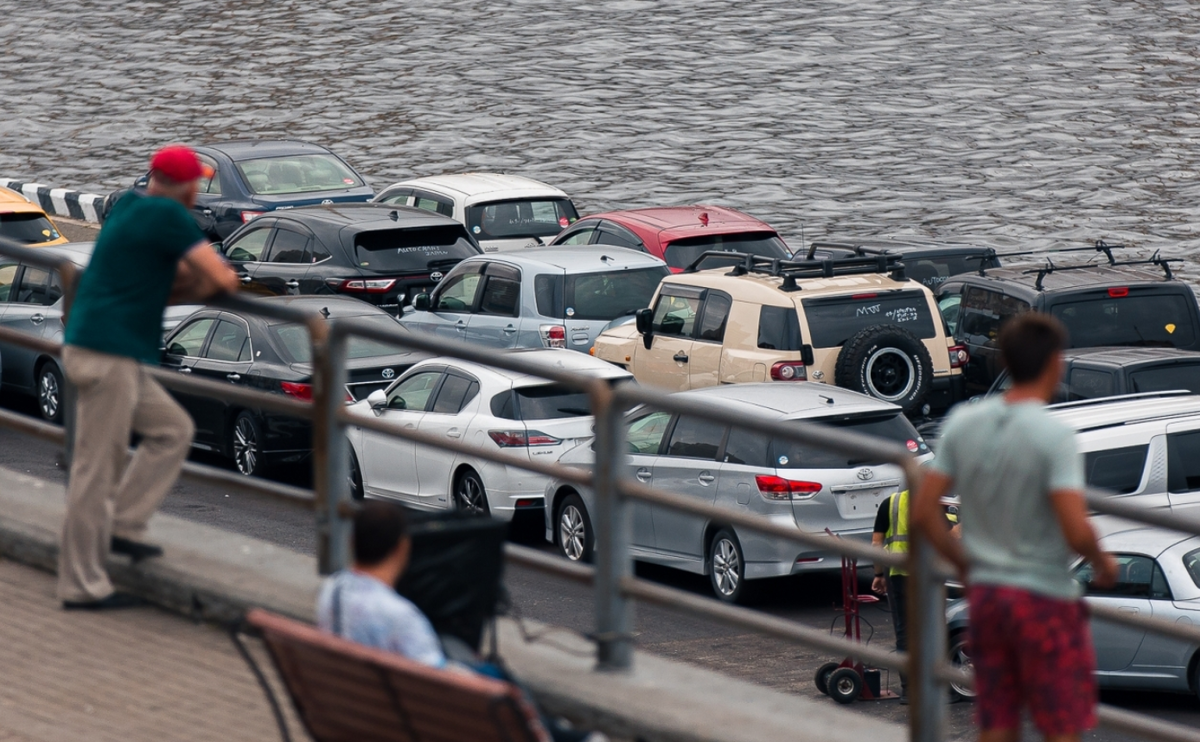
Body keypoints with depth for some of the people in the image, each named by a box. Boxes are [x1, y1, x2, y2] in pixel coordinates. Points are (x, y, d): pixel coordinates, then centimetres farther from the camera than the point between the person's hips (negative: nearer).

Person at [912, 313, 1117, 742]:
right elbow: (1077, 532, -23)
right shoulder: (1053, 435, -17)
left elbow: (923, 514, 1)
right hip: (1045, 599, -6)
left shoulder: (962, 422, 1)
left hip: (985, 593, 6)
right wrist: (1102, 562, -3)